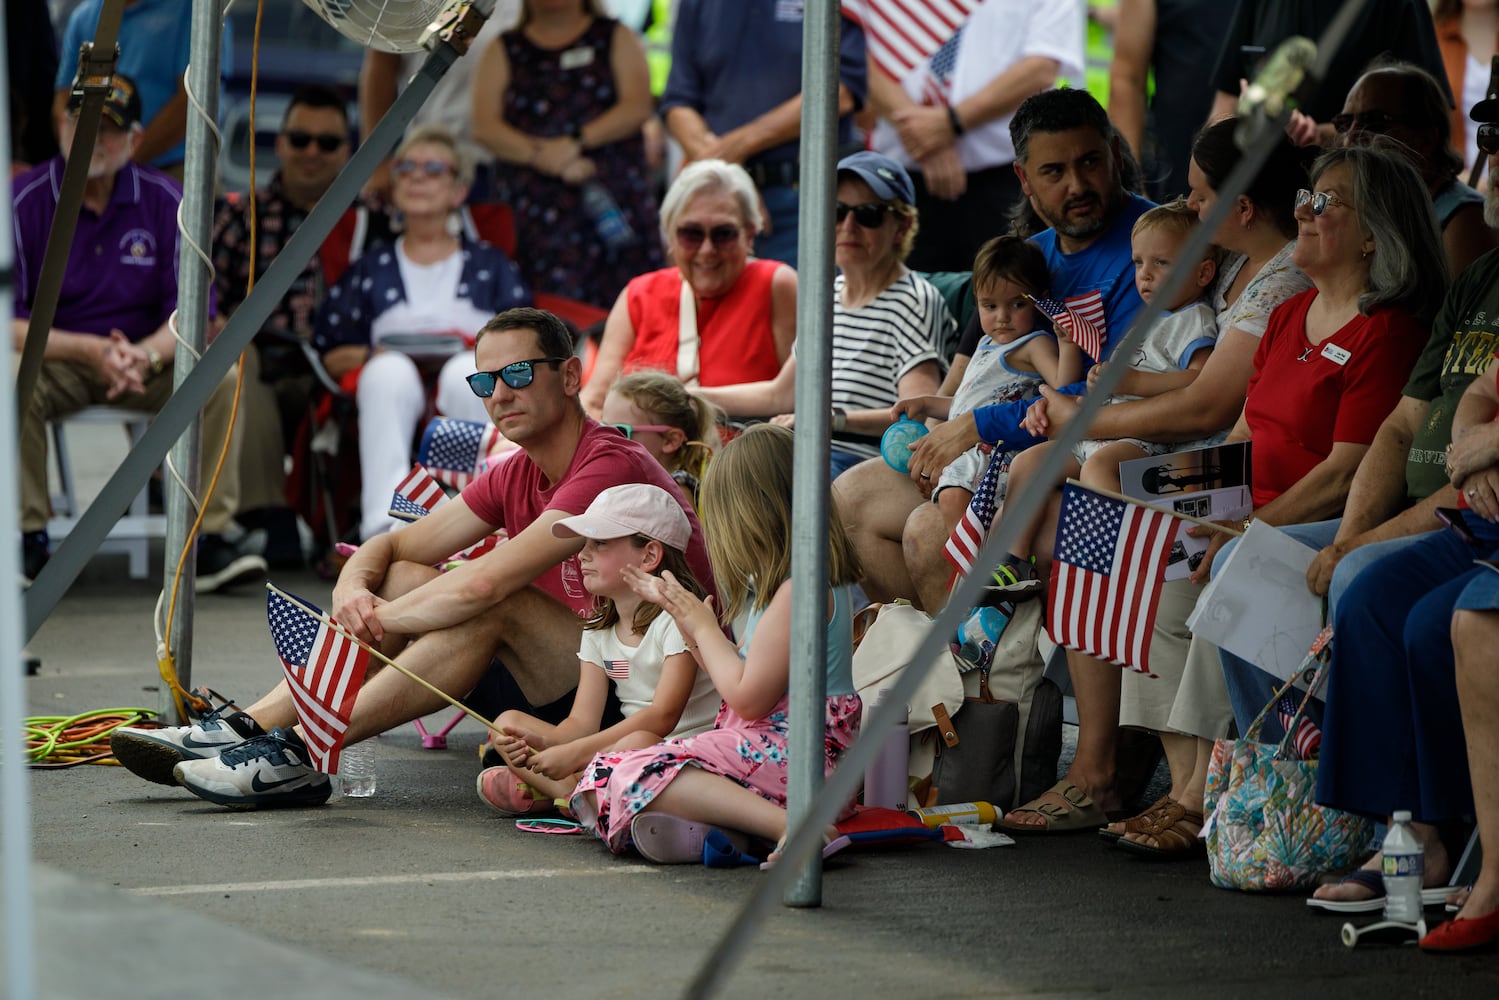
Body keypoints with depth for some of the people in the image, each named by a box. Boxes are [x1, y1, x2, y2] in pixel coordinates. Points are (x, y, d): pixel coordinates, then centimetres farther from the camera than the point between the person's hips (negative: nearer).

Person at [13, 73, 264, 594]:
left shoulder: (165, 201, -3)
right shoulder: (24, 201, -10)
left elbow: (192, 312, -5)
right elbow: (7, 324, -14)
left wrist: (143, 355, -27)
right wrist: (91, 351, -26)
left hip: (148, 362, 2)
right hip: (53, 361, -2)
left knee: (220, 376, -25)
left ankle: (206, 540, -18)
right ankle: (28, 539, -20)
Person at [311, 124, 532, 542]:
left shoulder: (491, 265, 28)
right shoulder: (371, 269, 29)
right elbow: (328, 354, 18)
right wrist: (370, 355, -3)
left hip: (475, 371, 0)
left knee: (466, 375, -39)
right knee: (390, 372, -38)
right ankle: (383, 526, -57)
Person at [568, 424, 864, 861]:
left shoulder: (800, 590, -15)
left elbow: (748, 698, -16)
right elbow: (742, 677, 22)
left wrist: (704, 626, 0)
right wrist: (680, 610, 27)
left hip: (797, 749, -11)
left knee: (638, 777, -29)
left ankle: (790, 825, -39)